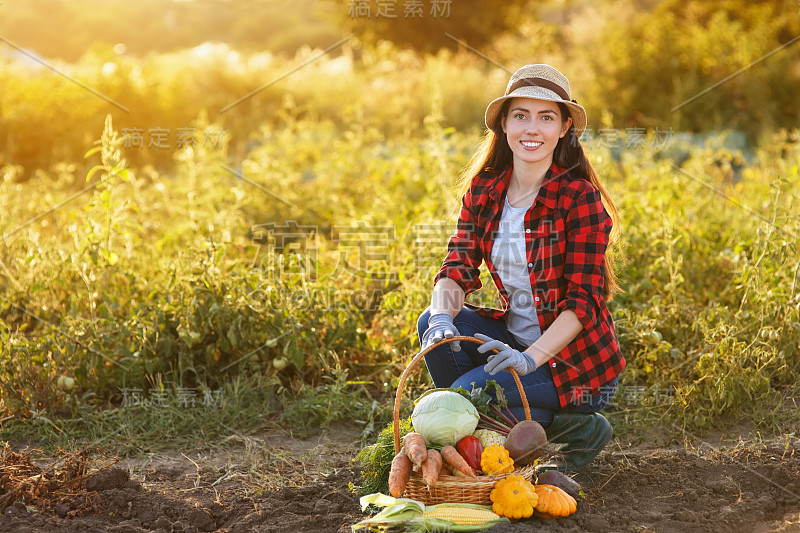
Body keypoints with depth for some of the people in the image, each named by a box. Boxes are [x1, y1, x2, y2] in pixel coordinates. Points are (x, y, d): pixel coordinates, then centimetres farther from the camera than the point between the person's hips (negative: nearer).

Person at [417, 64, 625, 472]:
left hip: (576, 363, -6)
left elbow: (583, 301, -19)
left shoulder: (580, 198, -15)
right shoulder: (483, 191, 3)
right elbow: (458, 266, -5)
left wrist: (530, 358, -32)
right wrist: (443, 317, -27)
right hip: (516, 338, 6)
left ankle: (576, 430, -2)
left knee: (465, 392, -24)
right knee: (432, 323, -16)